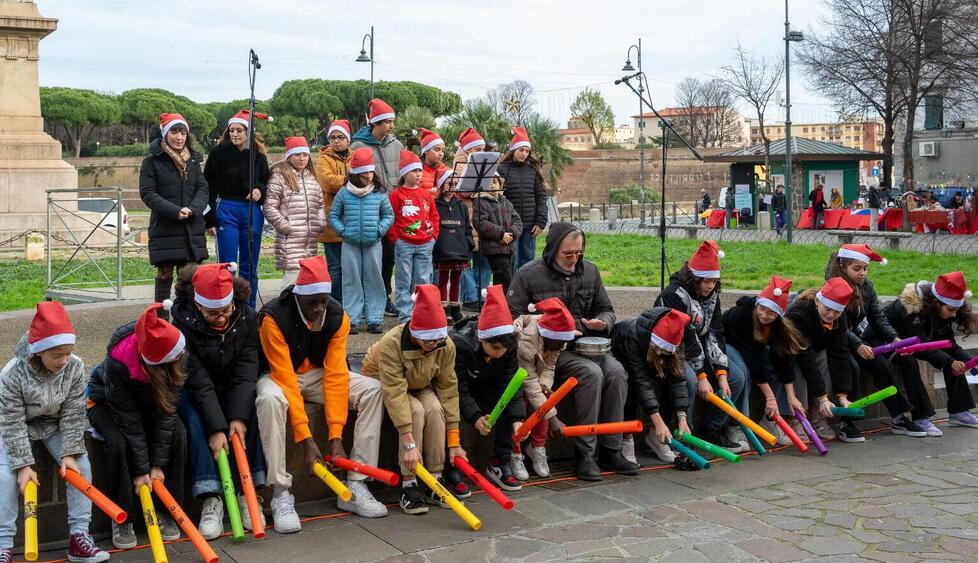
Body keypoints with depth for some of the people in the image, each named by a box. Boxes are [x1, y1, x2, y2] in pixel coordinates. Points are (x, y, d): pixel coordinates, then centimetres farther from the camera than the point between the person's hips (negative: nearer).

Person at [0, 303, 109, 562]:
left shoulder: (75, 367, -24)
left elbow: (72, 414, -16)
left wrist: (69, 453, -21)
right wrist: (23, 464, -27)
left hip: (54, 425, 2)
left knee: (80, 465, -15)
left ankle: (79, 535, -10)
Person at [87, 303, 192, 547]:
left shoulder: (179, 355, -30)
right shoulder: (117, 361, -39)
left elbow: (166, 408, -24)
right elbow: (128, 419, -32)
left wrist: (158, 464, -25)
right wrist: (141, 469, -29)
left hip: (148, 401, 3)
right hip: (107, 402, -3)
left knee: (177, 435, -25)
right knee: (119, 442, -33)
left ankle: (165, 511, -9)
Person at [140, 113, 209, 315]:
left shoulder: (193, 160, 13)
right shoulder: (152, 161, -1)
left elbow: (203, 188, 9)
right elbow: (147, 193, -7)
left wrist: (193, 209, -11)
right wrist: (175, 211, -18)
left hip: (192, 229, 4)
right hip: (164, 228, -4)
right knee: (165, 276, -1)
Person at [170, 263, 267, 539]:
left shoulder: (247, 318, -13)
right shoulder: (184, 324, -22)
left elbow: (246, 371, -18)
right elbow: (197, 379, -28)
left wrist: (238, 417, -30)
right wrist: (216, 428, -35)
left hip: (233, 391, 2)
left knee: (254, 412, -26)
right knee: (195, 419, -32)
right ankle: (211, 499, -31)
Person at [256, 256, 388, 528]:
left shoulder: (338, 317, -15)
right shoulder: (273, 318, -27)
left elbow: (336, 375, -19)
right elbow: (286, 379, -31)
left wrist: (336, 436, -26)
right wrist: (306, 439, -34)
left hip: (317, 375, 4)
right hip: (278, 376, -4)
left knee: (372, 389, -18)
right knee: (270, 398, -40)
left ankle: (354, 486, -15)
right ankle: (281, 494, -30)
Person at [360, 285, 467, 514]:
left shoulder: (446, 346, -22)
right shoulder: (391, 343, -35)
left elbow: (449, 391, -18)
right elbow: (395, 394, -40)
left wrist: (453, 442, -21)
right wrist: (409, 443, -45)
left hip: (420, 386, 4)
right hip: (381, 384, -4)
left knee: (435, 409, -29)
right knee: (416, 411, -33)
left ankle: (434, 481, -18)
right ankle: (408, 485, -25)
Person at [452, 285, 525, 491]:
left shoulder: (509, 345, -21)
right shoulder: (459, 345, -35)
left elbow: (511, 383, -21)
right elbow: (458, 390, -33)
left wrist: (517, 419, -33)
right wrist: (475, 417, -47)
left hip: (486, 384, 4)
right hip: (459, 386, -4)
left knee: (507, 404, -23)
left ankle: (501, 462, -13)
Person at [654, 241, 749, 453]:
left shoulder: (712, 296, 3)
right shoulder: (674, 294, -21)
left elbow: (714, 334, -4)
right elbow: (685, 338, -25)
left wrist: (721, 374, -14)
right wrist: (701, 376, -27)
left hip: (700, 353, 8)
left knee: (737, 377, -4)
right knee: (689, 380, -36)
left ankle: (711, 430, 4)